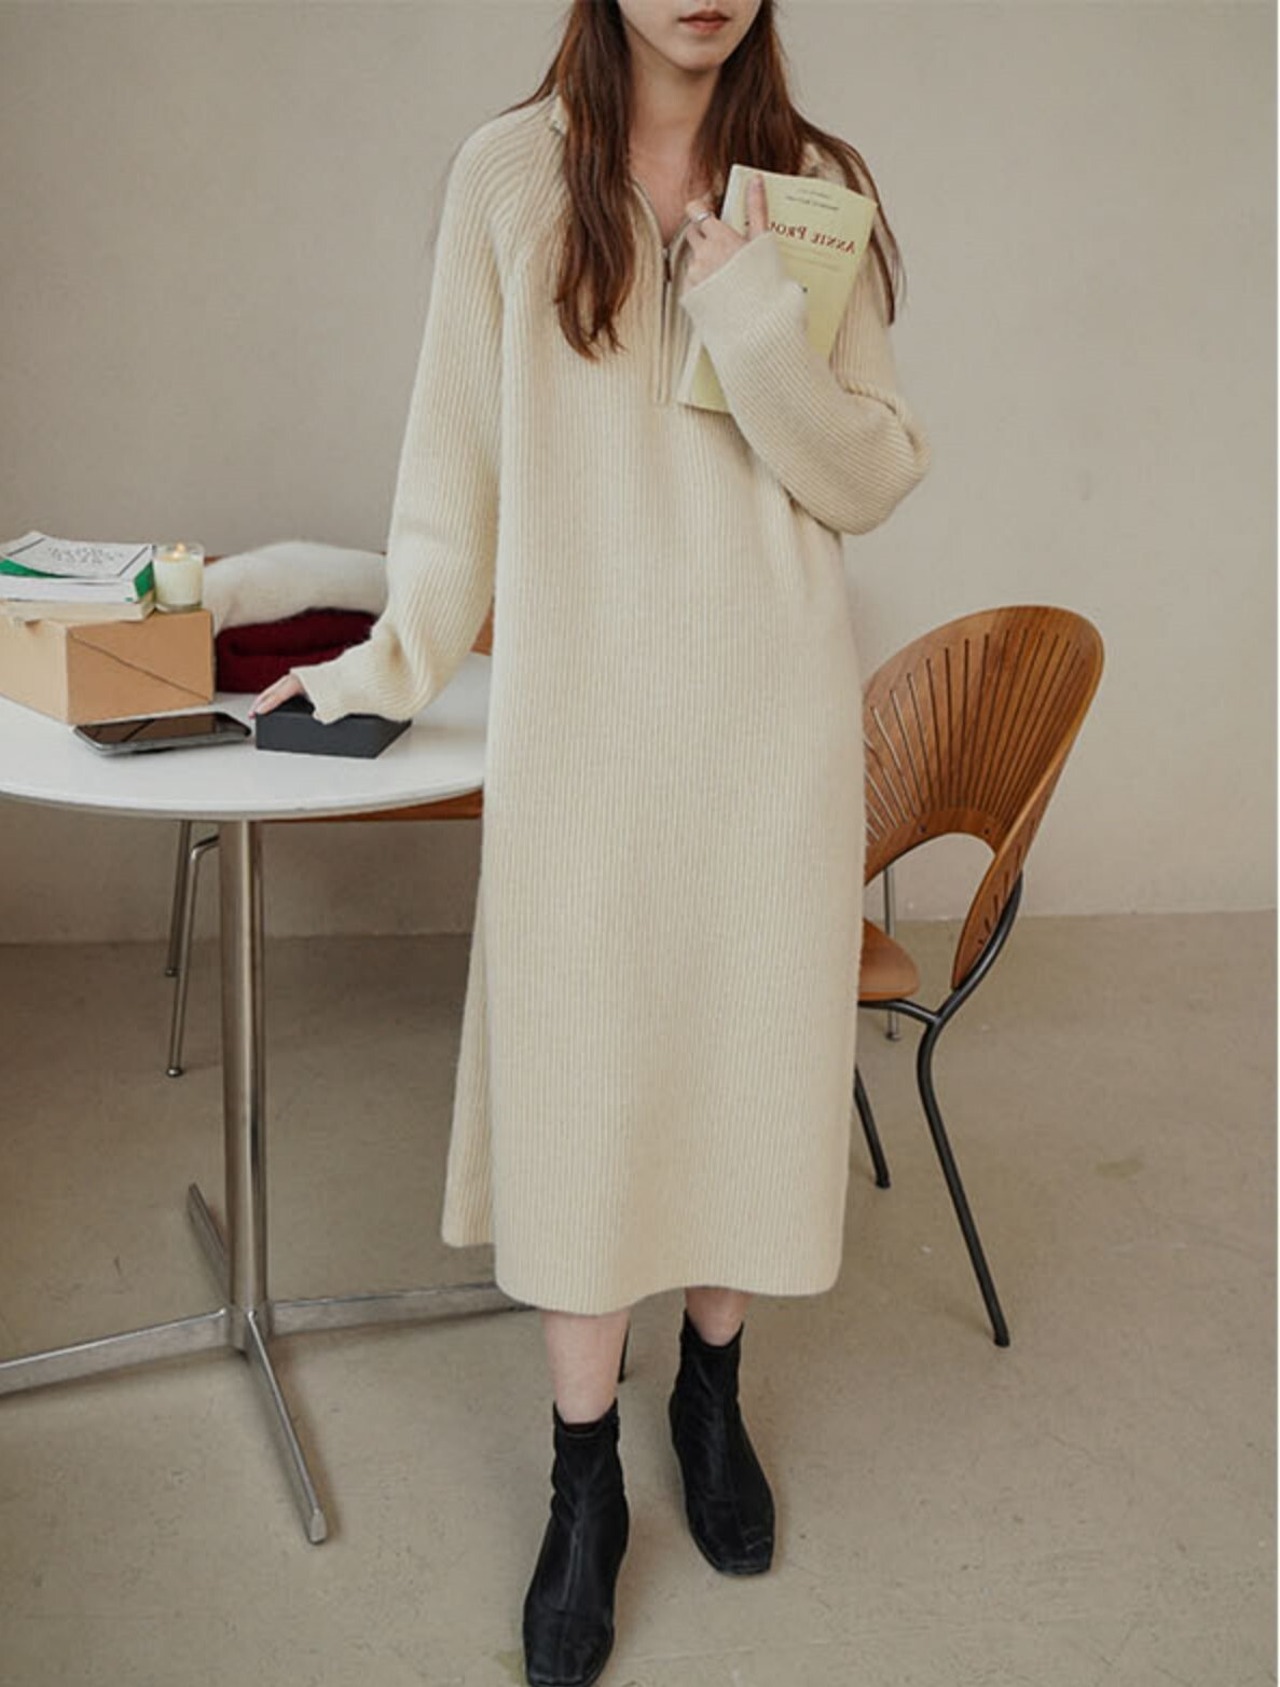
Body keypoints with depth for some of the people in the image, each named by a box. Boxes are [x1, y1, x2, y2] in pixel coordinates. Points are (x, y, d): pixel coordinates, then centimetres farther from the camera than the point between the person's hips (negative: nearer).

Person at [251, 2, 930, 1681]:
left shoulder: (817, 187, 5)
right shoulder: (512, 172, 1)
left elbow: (876, 477, 1)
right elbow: (459, 453, 6)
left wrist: (758, 327, -14)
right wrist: (396, 664, 8)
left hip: (773, 710, 2)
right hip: (582, 708, -1)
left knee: (751, 1046, 10)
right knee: (580, 1069, 2)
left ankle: (713, 1395, 34)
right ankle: (586, 1484, 20)